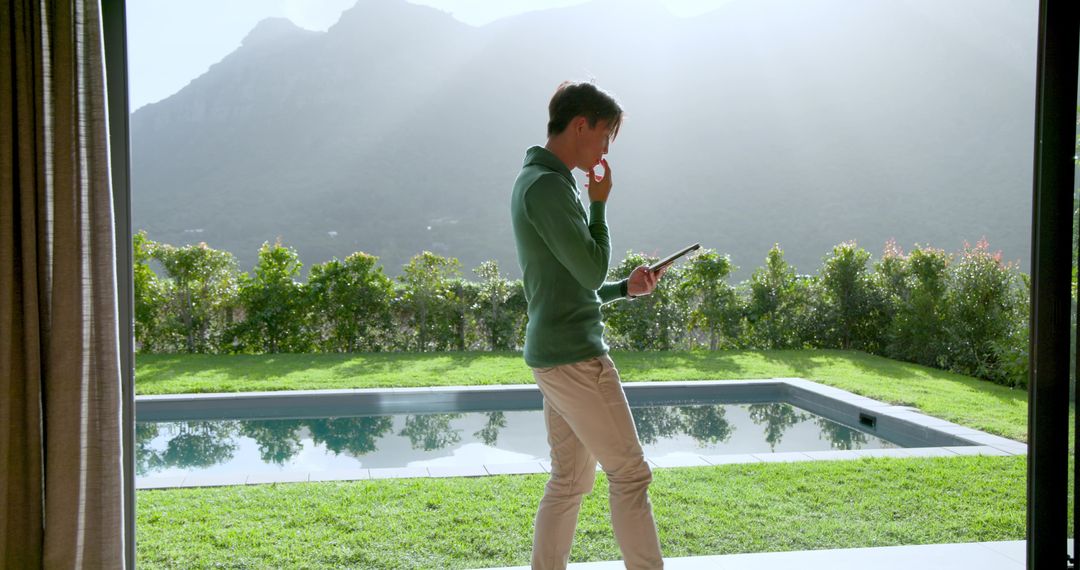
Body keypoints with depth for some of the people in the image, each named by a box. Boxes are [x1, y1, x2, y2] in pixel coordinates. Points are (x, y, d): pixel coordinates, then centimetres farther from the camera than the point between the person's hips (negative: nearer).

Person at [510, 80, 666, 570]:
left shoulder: (540, 182, 18)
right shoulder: (547, 186, -13)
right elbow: (592, 270, -15)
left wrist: (625, 288, 9)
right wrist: (600, 203, -3)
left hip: (552, 355, 10)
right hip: (574, 357, -10)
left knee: (569, 482, 13)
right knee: (630, 474, -2)